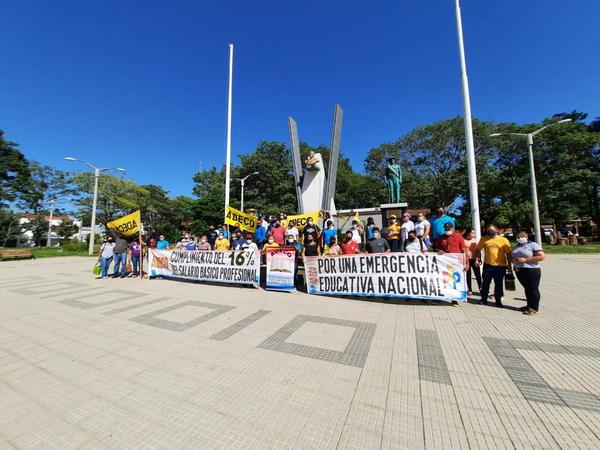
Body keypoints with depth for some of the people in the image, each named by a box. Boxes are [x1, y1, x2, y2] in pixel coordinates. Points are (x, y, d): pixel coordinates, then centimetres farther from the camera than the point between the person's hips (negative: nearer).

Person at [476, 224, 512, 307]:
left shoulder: (504, 240, -2)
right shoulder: (484, 239, 0)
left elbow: (508, 253, 0)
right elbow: (478, 249, 8)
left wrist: (509, 265, -1)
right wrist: (478, 258, -2)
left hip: (501, 266, 0)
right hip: (487, 265, 0)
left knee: (499, 284, 11)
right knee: (485, 283, 8)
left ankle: (498, 301, 24)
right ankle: (483, 299, 21)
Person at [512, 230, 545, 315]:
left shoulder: (533, 245, -6)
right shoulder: (515, 247, 14)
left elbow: (542, 256, -15)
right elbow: (512, 257, 23)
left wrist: (525, 260, -20)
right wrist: (513, 260, -1)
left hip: (532, 270, -6)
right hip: (519, 271, 6)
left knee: (533, 289, 2)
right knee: (527, 289, 15)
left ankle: (534, 308, 9)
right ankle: (529, 305, 24)